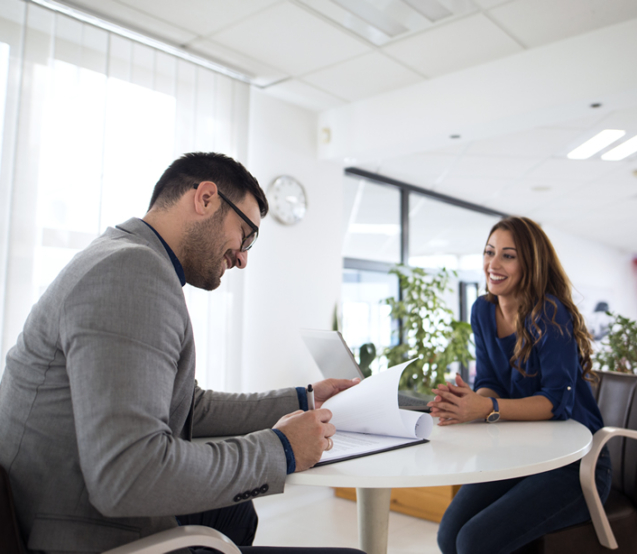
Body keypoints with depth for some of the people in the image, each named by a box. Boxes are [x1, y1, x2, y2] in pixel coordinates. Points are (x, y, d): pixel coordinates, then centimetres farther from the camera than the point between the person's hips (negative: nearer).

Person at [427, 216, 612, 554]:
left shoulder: (550, 314, -18)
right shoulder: (483, 311, 2)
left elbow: (558, 400, -23)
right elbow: (489, 385, 1)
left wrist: (488, 408, -37)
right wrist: (469, 402, -22)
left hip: (574, 463, -5)